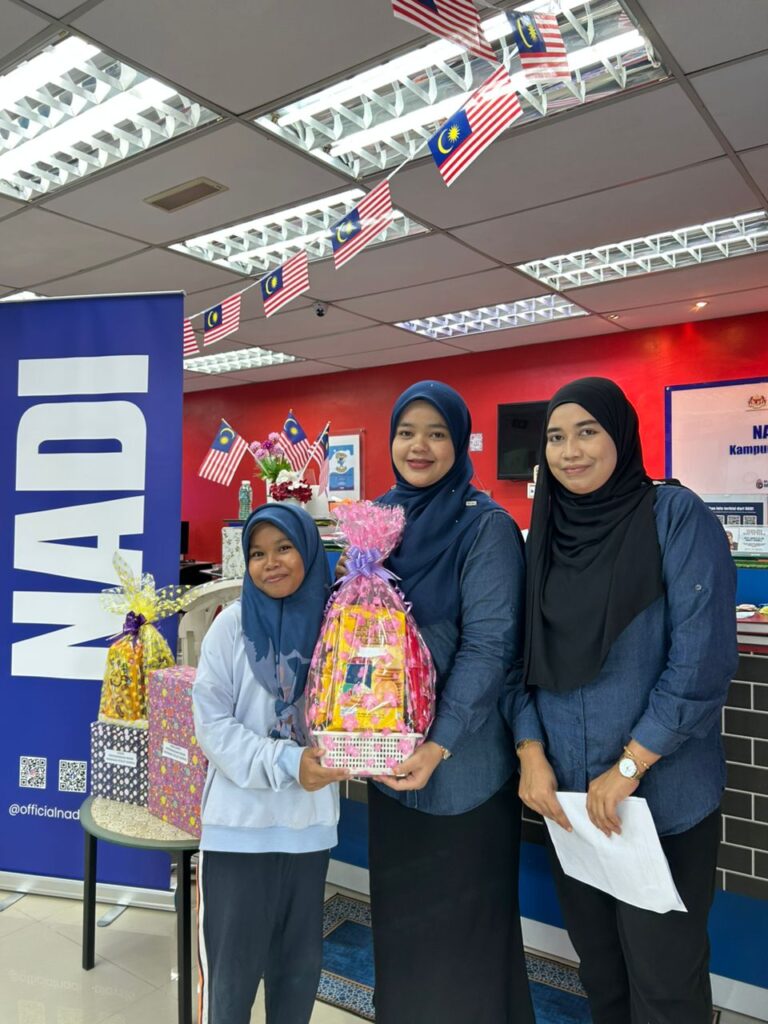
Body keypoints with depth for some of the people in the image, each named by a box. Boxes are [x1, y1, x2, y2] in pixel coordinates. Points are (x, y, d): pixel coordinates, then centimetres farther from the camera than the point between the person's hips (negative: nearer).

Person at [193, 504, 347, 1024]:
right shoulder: (233, 624, -9)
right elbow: (212, 724, -11)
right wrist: (285, 763, -21)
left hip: (311, 818, 3)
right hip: (240, 819, -2)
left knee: (301, 959, 19)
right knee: (233, 961, 11)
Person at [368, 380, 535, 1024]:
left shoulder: (486, 527, -13)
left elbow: (488, 646, -17)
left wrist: (439, 745, -23)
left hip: (463, 763, -5)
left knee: (464, 920, 11)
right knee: (399, 911, 21)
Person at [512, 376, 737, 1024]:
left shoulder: (676, 517, -10)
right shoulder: (544, 534, 5)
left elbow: (702, 660, -15)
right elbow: (522, 656, 7)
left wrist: (628, 767, -15)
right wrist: (531, 753, -5)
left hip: (664, 796, -4)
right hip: (567, 795, 5)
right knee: (599, 966, 19)